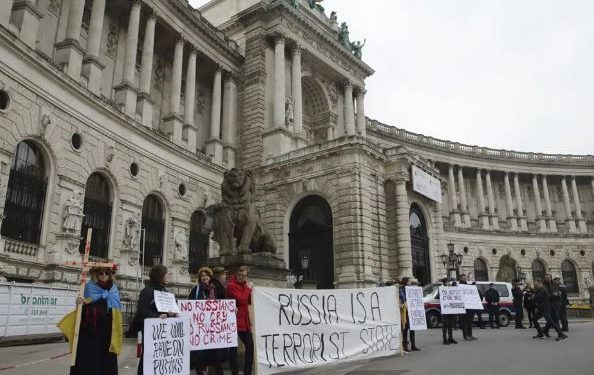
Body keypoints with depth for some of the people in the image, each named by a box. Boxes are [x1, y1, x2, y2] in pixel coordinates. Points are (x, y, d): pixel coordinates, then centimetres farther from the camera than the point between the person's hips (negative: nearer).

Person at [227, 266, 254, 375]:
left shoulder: (244, 285, 14)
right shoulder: (231, 285, -12)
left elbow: (250, 301, 14)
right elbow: (241, 300, -21)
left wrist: (250, 290, -1)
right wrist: (248, 288, -12)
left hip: (244, 321, 8)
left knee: (250, 345, 9)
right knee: (233, 347, 1)